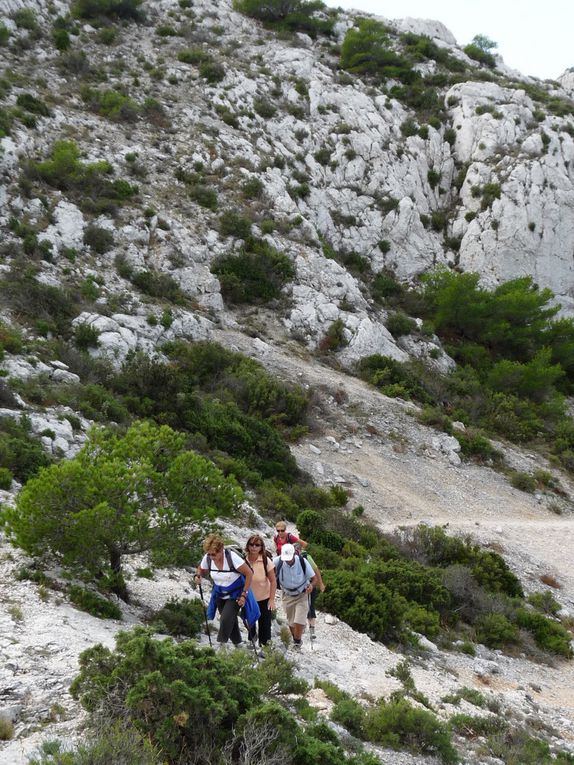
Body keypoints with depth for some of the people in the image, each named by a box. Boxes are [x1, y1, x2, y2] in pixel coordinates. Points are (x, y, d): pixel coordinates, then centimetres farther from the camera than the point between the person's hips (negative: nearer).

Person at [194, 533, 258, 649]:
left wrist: (244, 595, -22)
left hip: (235, 595, -5)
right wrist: (198, 575, -17)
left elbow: (249, 574, -22)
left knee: (226, 619, -21)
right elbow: (202, 570, 8)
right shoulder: (207, 558, -15)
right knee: (230, 621, 13)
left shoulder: (232, 557, -30)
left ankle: (222, 644, -4)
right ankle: (237, 644, 32)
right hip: (220, 595, 5)